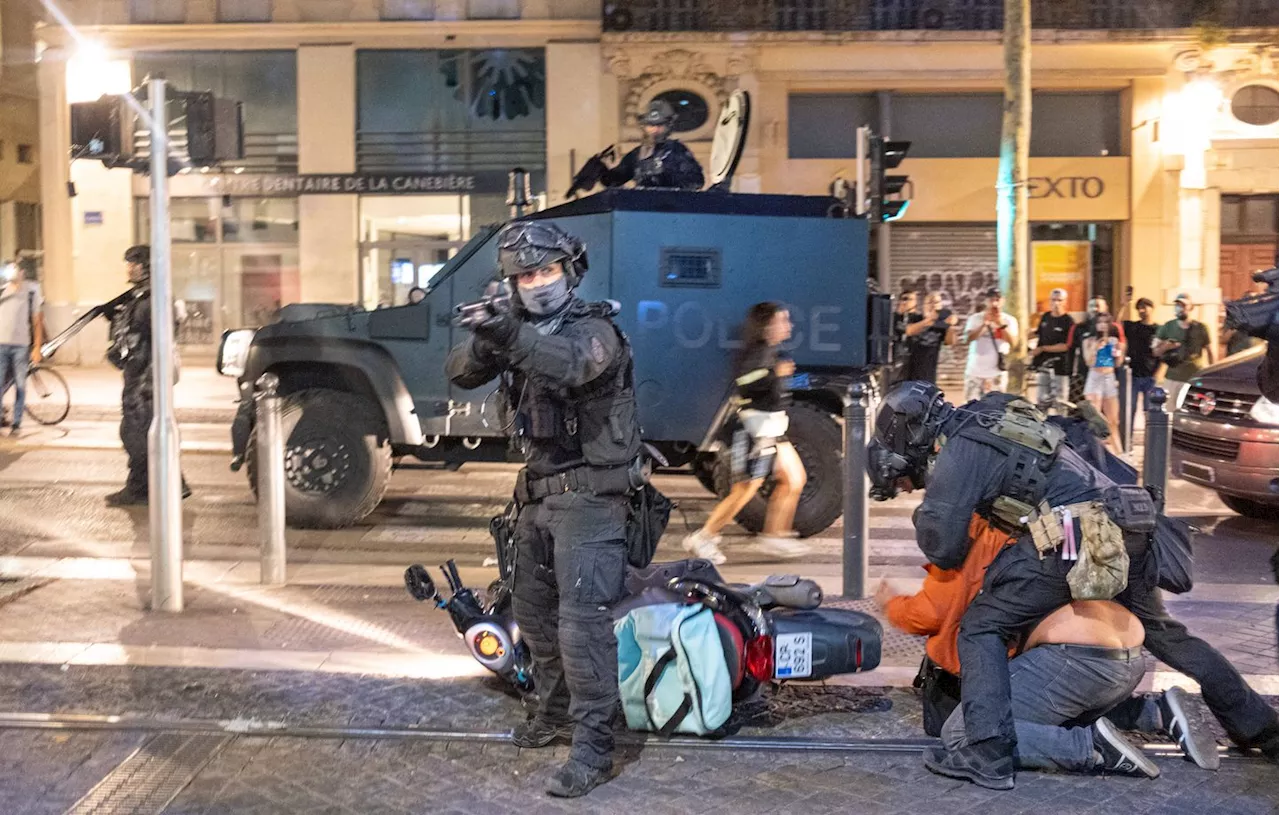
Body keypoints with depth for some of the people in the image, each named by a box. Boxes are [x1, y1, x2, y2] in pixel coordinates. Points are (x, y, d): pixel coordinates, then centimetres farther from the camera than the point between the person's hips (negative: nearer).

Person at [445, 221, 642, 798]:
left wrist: (516, 340, -52)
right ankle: (556, 713, 33)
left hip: (588, 496, -8)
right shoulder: (522, 331, 10)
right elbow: (459, 373, 0)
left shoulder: (594, 328, -12)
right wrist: (486, 343, -22)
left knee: (581, 621, -13)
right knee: (532, 610, 17)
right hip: (537, 495, 8)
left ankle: (593, 747, -9)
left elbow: (574, 363, -35)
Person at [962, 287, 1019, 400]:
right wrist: (984, 324, -21)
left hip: (997, 372, 0)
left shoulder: (1009, 320, 3)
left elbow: (1013, 343, -9)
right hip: (975, 371, 0)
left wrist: (1002, 325, -19)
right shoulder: (975, 318, 2)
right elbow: (968, 339, -11)